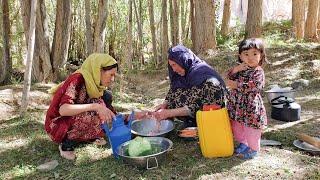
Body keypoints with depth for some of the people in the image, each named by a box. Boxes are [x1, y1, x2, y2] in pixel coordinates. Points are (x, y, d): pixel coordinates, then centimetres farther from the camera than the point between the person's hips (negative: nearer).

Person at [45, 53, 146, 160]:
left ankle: (91, 136, 3)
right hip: (57, 125, -7)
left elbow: (111, 114, 0)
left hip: (78, 120, 7)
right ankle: (67, 144, -10)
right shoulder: (77, 79, -23)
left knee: (106, 97, -4)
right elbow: (63, 109, -38)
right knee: (93, 114, -32)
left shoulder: (96, 85, -2)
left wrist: (133, 116, -11)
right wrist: (95, 106, -44)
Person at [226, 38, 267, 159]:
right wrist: (235, 70, -16)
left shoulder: (258, 72, -15)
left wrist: (237, 85, -29)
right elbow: (229, 77, 3)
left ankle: (253, 149, 24)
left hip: (251, 106, -7)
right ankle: (243, 144, 41)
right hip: (237, 104, 7)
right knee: (237, 126, 20)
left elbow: (254, 86, -28)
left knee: (251, 128, 4)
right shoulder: (240, 68, 6)